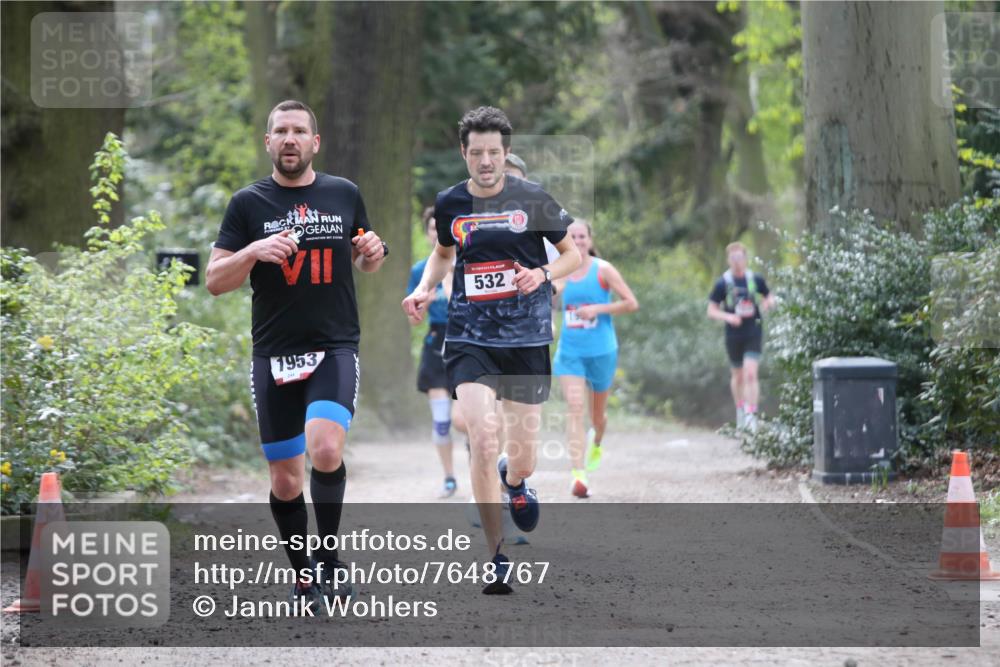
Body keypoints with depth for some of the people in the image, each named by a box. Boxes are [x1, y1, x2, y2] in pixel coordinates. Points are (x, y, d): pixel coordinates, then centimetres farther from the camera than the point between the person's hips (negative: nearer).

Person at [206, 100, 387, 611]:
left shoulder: (344, 194, 7)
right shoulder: (248, 203, 2)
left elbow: (364, 262, 22)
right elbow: (214, 281, -1)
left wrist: (372, 253, -2)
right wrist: (254, 251, -20)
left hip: (335, 349, -1)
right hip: (274, 354, 1)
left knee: (325, 449, -24)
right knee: (285, 480, 4)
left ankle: (327, 559, -6)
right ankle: (304, 577, 23)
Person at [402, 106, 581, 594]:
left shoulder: (533, 198, -2)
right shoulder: (449, 203, 4)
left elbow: (575, 253, 7)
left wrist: (542, 273, -13)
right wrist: (424, 289, 5)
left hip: (526, 338, 0)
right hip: (469, 338, 0)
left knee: (522, 459, 4)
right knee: (484, 437, -19)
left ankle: (514, 480, 46)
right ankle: (497, 560, -9)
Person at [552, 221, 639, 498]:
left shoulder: (603, 270, -6)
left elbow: (631, 303, -7)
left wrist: (597, 309, -17)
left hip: (601, 351, -1)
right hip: (569, 351, 1)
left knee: (597, 414, 13)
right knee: (574, 407, -17)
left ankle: (596, 444, 50)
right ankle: (578, 474, -23)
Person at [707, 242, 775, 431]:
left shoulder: (755, 279, 0)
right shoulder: (722, 283, -4)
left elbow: (769, 297, 15)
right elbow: (712, 311, -2)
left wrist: (768, 303, -10)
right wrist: (728, 317, -21)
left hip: (754, 333, -1)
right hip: (734, 335, 1)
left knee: (751, 374, -14)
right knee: (737, 376, 13)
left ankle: (751, 415, -13)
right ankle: (740, 409, 36)